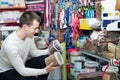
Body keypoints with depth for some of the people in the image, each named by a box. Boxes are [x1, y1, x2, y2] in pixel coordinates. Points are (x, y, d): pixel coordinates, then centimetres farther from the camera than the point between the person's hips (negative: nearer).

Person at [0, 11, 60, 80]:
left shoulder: (29, 35, -12)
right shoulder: (10, 44, -34)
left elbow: (34, 52, 5)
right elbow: (22, 71, -29)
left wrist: (49, 51, -13)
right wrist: (45, 71, -34)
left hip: (22, 64, 7)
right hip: (6, 72, -7)